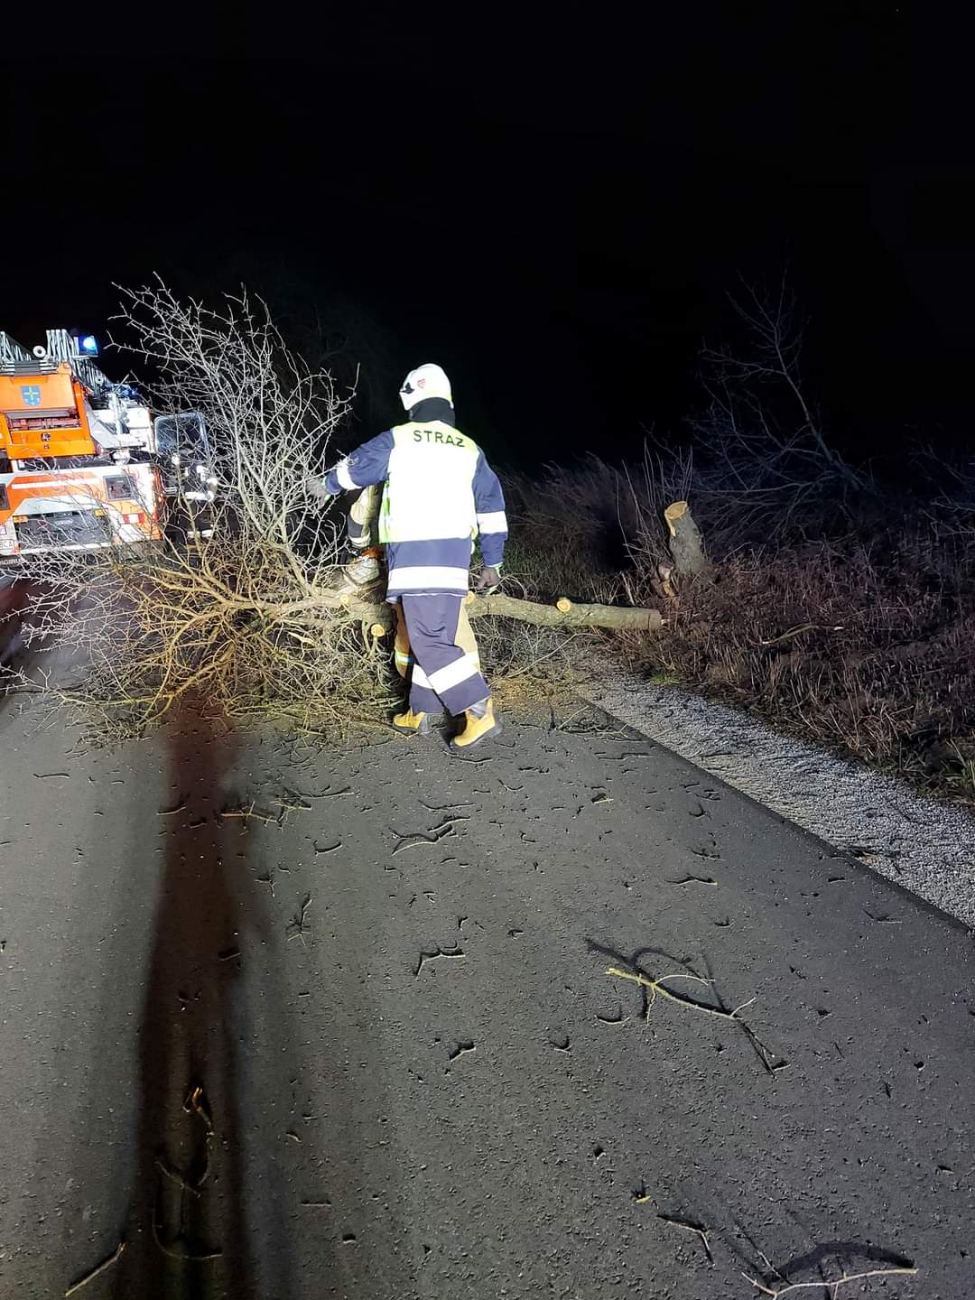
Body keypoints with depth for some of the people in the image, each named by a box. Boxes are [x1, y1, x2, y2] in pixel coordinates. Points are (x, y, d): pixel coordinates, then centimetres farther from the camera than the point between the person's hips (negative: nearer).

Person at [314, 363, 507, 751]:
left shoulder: (397, 440, 2)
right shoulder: (469, 450, 15)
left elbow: (352, 469, 13)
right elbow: (492, 509, 15)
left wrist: (329, 483, 36)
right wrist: (492, 564, 20)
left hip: (413, 555, -5)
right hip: (454, 557, 6)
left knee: (429, 639, -5)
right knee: (434, 632, 13)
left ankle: (480, 713, -12)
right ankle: (418, 713, 21)